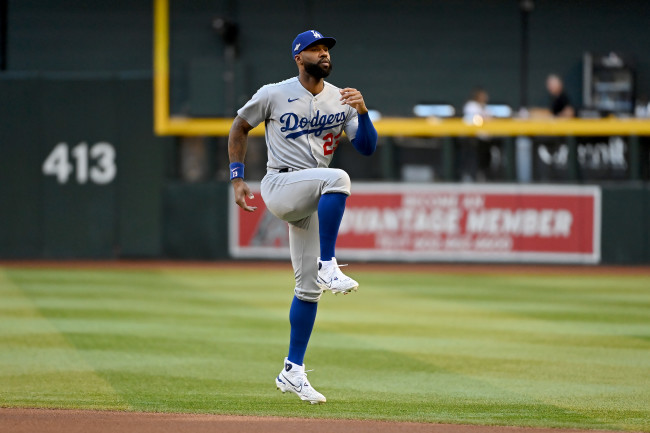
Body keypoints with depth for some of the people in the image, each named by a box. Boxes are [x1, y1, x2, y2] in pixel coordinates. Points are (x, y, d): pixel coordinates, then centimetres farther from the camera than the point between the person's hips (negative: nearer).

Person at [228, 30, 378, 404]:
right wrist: (237, 178, 4)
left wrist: (362, 112, -16)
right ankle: (328, 267, -35)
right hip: (280, 187, -5)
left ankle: (292, 372, 12)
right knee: (338, 177, -34)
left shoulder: (342, 100, 8)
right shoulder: (273, 95, -3)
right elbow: (240, 128, 10)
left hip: (314, 200, 5)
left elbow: (368, 147, 2)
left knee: (309, 288, 4)